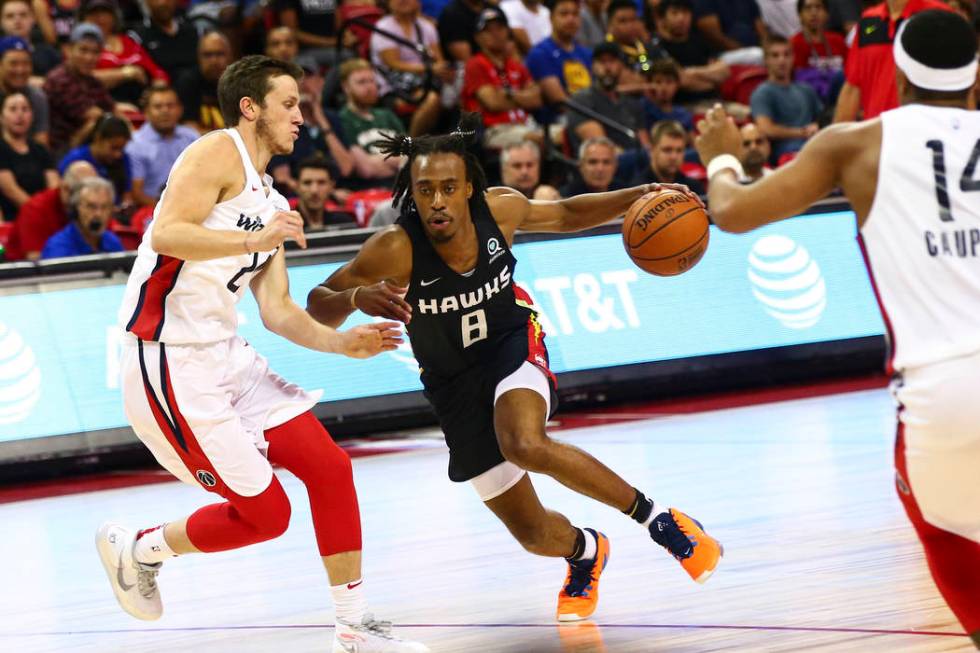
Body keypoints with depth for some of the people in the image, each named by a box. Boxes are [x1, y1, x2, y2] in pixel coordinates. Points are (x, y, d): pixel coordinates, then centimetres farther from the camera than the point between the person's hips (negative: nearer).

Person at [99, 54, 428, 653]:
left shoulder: (272, 205, 18)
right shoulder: (219, 154, -9)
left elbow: (277, 310, 15)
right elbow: (167, 233, -24)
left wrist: (343, 343, 2)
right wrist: (257, 240, -32)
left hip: (228, 357, 9)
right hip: (172, 364, -9)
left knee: (330, 467, 2)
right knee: (265, 514, -6)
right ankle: (136, 549, 17)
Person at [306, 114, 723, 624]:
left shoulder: (499, 209, -18)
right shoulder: (396, 249, -27)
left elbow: (564, 215, 4)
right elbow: (318, 306, -22)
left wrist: (636, 198, -9)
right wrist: (357, 298, -44)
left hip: (514, 347, -1)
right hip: (456, 386, 1)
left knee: (526, 446, -36)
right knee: (533, 534, 5)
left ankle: (659, 520, -19)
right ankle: (585, 552, 45)